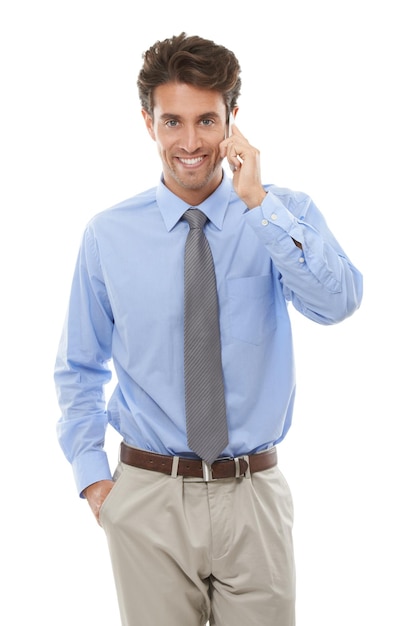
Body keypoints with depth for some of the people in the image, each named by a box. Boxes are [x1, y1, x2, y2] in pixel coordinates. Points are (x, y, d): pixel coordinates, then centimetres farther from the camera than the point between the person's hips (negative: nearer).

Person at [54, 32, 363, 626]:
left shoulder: (288, 214, -3)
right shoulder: (108, 235, -1)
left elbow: (338, 302, -22)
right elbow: (80, 368, 8)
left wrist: (259, 203, -24)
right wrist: (92, 475, 1)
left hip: (254, 494, 0)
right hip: (147, 495, 0)